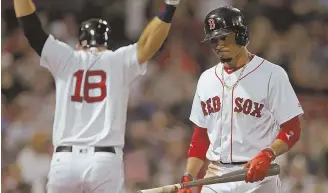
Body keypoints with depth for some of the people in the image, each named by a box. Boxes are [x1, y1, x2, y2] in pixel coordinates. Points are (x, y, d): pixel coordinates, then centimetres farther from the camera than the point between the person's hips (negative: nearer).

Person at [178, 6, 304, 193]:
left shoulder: (271, 74, -5)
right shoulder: (207, 79, 14)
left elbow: (292, 129, -8)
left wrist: (267, 155, -24)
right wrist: (188, 178, 7)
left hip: (257, 178, -5)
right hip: (215, 177, 5)